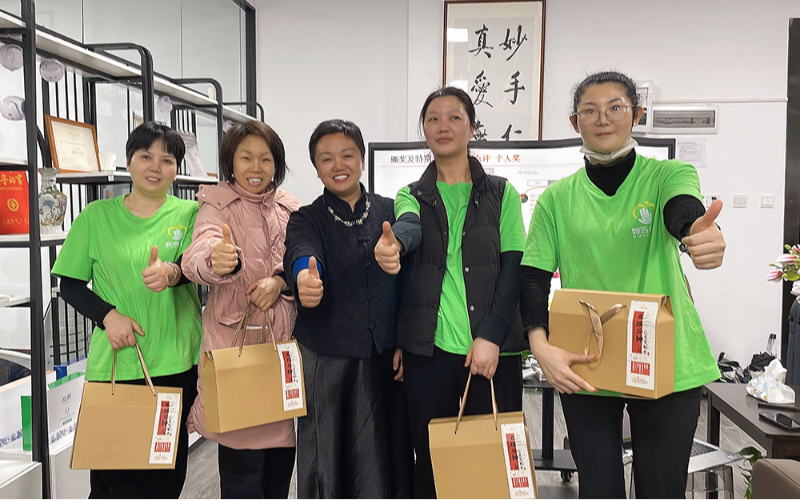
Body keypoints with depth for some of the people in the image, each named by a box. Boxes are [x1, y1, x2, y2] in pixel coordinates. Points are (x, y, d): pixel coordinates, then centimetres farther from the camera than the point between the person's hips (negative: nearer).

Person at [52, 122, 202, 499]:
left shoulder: (189, 213, 4)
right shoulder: (96, 216, 5)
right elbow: (70, 285, 6)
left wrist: (171, 272, -35)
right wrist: (107, 315, -12)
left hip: (177, 364, 1)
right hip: (113, 365, 0)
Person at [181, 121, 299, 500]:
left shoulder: (289, 208, 11)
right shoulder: (217, 205, -3)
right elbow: (198, 253, -22)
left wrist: (279, 280, -16)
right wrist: (215, 261, -45)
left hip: (284, 340, 4)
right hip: (236, 337, -4)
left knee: (281, 454, 12)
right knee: (243, 459, -3)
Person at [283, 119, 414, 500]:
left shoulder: (389, 211, 8)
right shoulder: (306, 219, 3)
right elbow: (301, 253, -20)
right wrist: (305, 278, -43)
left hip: (386, 361, 1)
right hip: (326, 364, -1)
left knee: (387, 464, 7)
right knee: (327, 465, 6)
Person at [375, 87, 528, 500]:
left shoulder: (501, 193, 9)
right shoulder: (411, 196, 11)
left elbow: (513, 267, 1)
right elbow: (409, 225, -13)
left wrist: (491, 336, -11)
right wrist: (391, 244, -38)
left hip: (492, 348, 0)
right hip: (429, 348, 1)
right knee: (430, 458, 7)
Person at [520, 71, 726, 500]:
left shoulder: (668, 175, 1)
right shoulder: (557, 198, 4)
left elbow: (682, 212, -22)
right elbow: (533, 277, 0)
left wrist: (701, 234, -47)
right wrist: (540, 344, -17)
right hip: (584, 368, 1)